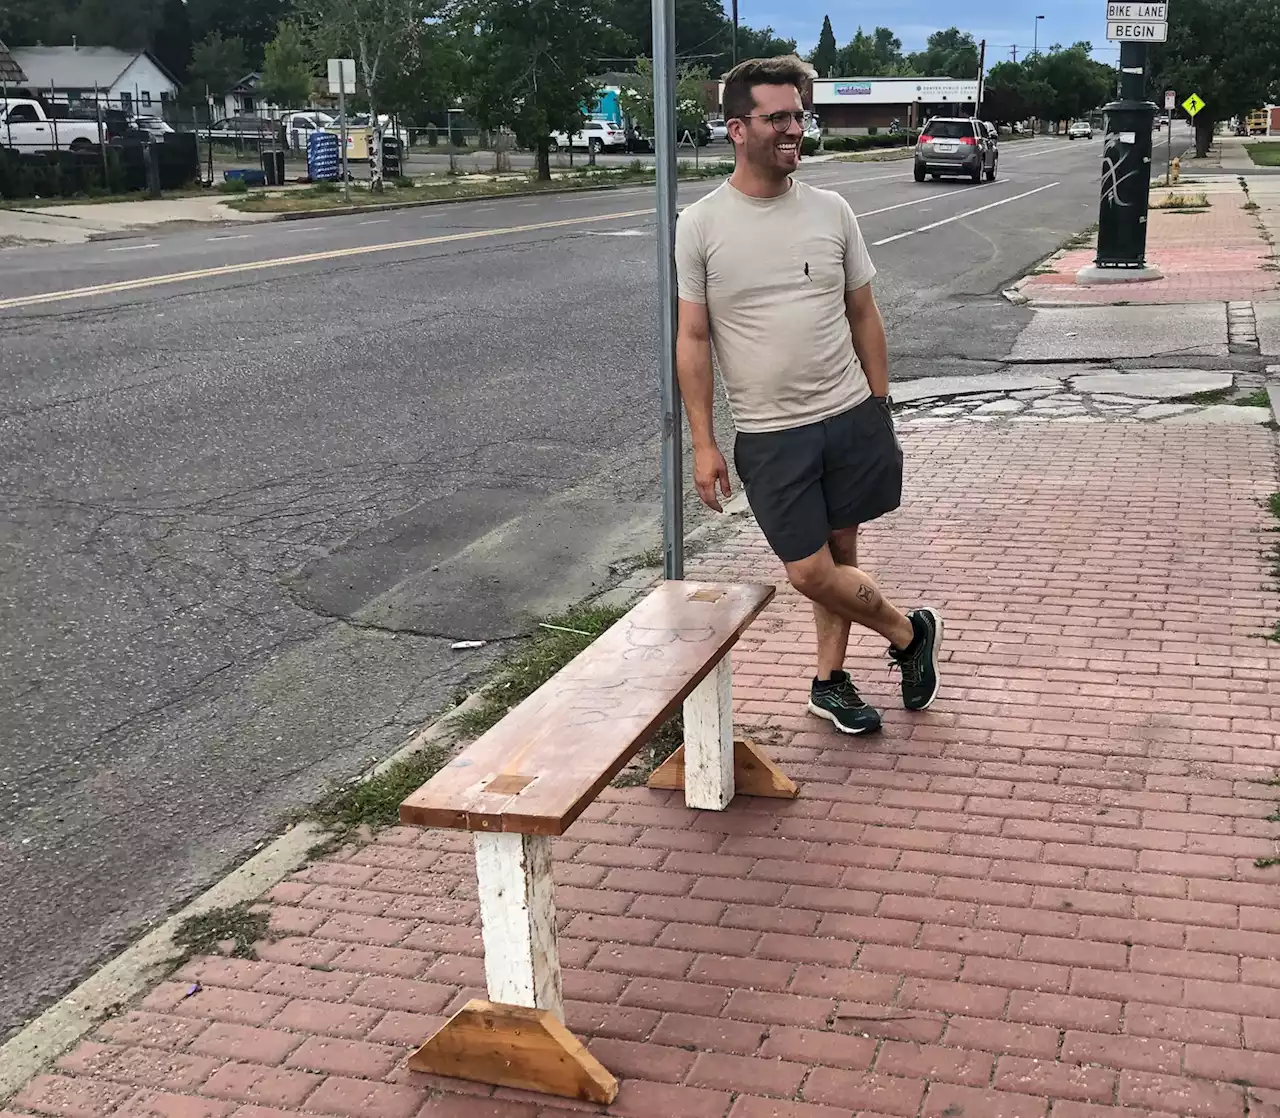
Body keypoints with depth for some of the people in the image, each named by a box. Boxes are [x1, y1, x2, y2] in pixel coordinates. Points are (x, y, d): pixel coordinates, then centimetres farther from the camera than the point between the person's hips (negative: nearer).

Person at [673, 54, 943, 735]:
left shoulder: (831, 212, 2)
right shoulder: (701, 226, -6)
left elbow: (863, 316, 10)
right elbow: (692, 339, -4)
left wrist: (879, 410, 8)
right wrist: (703, 444, -7)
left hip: (851, 417, 3)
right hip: (769, 435, -2)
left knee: (838, 552, 12)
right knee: (811, 572, -3)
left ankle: (829, 681, 30)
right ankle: (909, 632, 23)